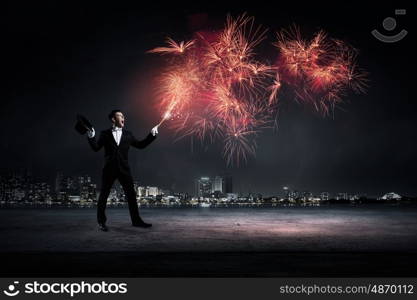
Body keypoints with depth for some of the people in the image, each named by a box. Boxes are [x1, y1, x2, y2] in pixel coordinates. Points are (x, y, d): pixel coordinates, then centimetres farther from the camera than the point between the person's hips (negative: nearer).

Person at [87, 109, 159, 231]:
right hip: (109, 169, -2)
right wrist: (91, 137, -15)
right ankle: (101, 222, 17)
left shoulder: (128, 135, 12)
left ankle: (136, 220, 14)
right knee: (103, 196, 4)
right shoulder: (105, 134, 5)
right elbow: (96, 148, 1)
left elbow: (140, 145, 15)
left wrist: (152, 135, 10)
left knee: (131, 195, 3)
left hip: (124, 169, 2)